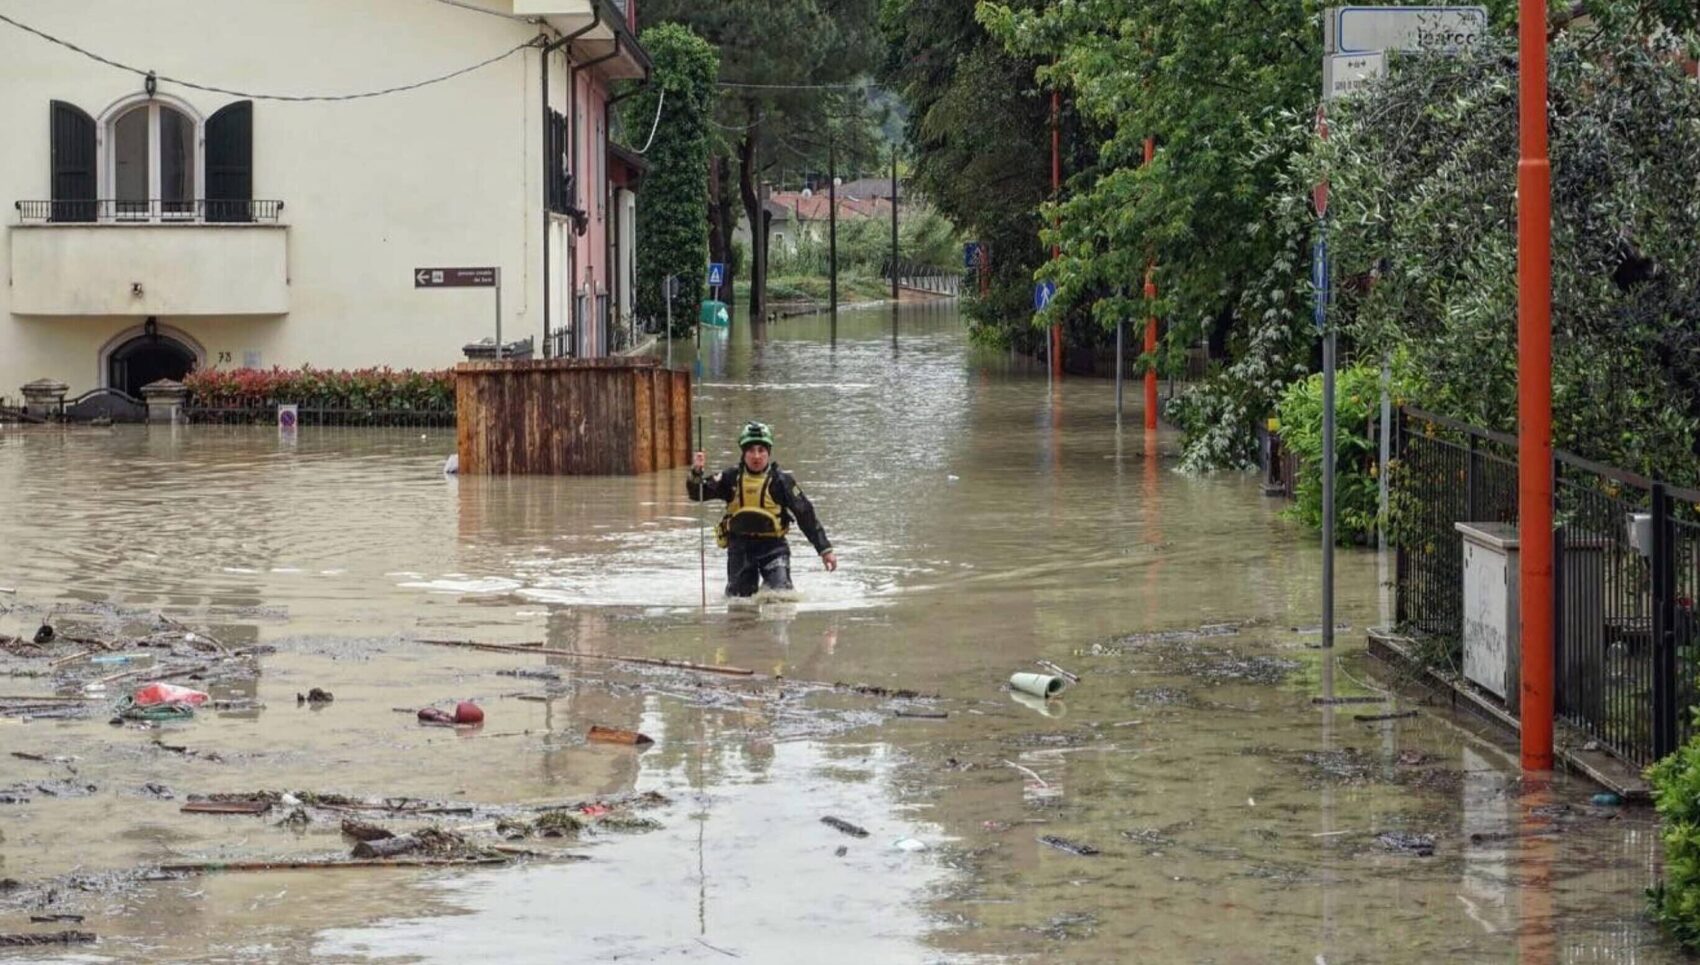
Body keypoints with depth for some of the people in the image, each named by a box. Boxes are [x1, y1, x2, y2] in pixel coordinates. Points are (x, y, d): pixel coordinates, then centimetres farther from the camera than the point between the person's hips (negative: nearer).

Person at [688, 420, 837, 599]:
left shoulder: (780, 480, -7)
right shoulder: (732, 478, -2)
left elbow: (805, 515, -5)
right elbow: (697, 494, -3)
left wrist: (825, 550, -7)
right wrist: (696, 472, -25)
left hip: (773, 545, -2)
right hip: (740, 546, 2)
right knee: (739, 598, 5)